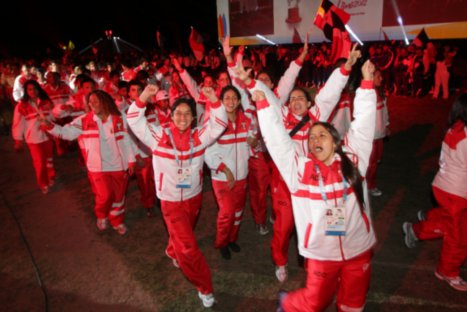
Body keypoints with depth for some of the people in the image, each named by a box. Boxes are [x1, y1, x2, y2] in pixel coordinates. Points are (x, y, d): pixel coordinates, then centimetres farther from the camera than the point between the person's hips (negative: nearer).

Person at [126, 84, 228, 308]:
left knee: (182, 235, 29)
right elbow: (134, 121, -21)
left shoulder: (199, 136, -9)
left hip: (194, 197, 4)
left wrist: (213, 100, -33)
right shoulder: (158, 135, -13)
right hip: (171, 201, -3)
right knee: (188, 248, -3)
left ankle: (173, 252, 64)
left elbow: (220, 123, -19)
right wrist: (144, 97, -35)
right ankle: (204, 288, 16)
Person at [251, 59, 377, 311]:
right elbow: (276, 137, -10)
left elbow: (363, 123, -3)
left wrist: (367, 83, -3)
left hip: (358, 249, 2)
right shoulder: (299, 167, -8)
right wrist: (262, 102, -12)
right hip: (322, 253, -2)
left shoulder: (353, 161, -4)